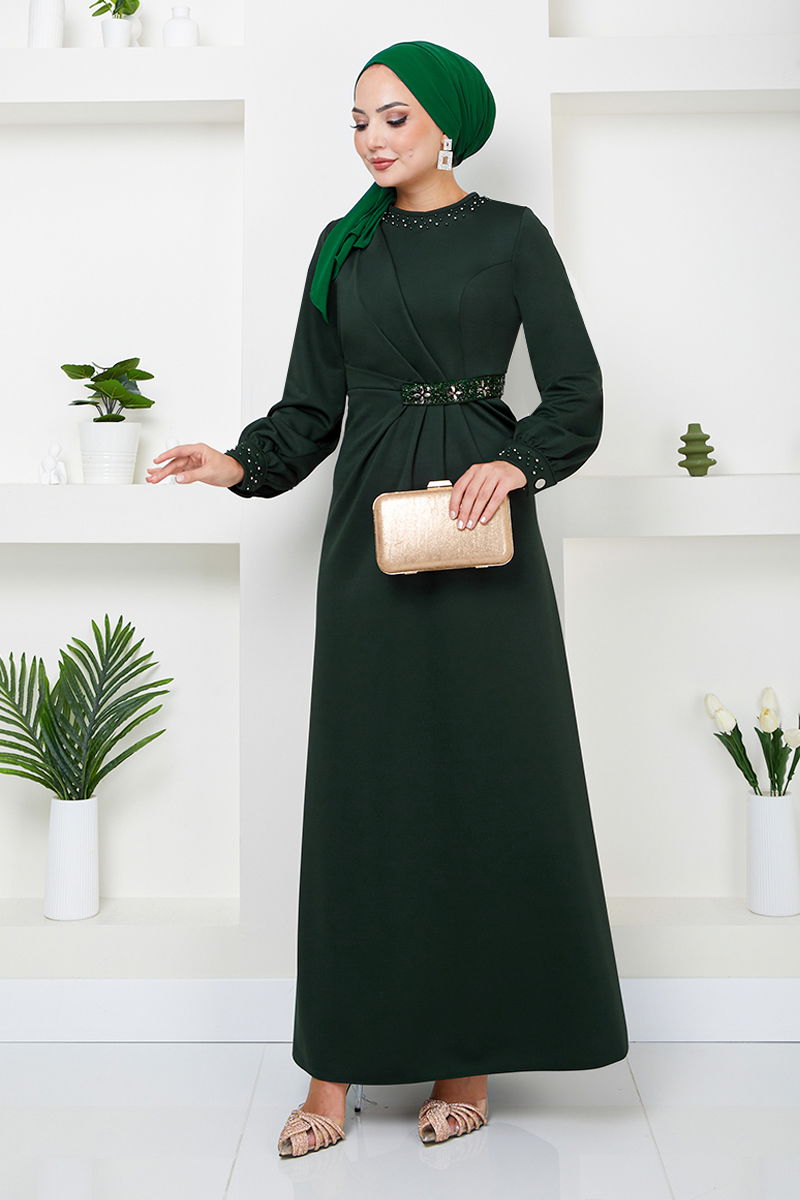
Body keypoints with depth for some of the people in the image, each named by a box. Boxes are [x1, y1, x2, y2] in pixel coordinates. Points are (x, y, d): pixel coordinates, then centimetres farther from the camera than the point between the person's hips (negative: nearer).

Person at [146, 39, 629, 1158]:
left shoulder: (511, 234, 6)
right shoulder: (342, 247, 15)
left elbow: (577, 390, 0)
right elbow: (311, 406, 12)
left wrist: (517, 461, -18)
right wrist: (241, 465, -6)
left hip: (480, 523, -2)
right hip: (370, 528, 2)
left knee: (489, 773, -2)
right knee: (363, 779, 0)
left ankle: (469, 1054, 12)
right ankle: (338, 1068, 7)